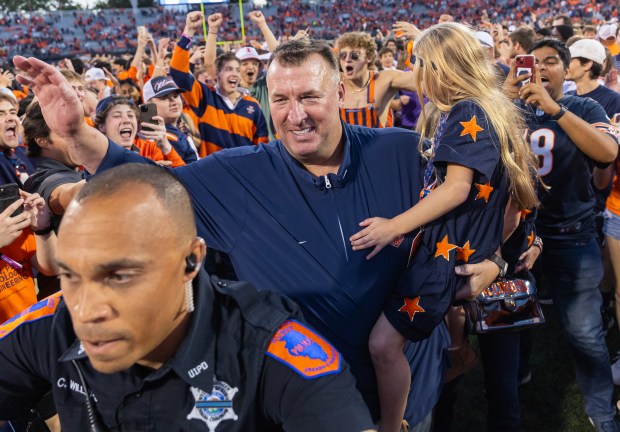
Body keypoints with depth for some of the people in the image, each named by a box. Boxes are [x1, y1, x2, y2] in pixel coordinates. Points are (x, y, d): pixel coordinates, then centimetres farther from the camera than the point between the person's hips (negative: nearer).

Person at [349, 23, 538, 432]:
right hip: (457, 243, 11)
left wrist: (395, 225, -26)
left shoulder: (468, 114, -16)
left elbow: (457, 188, -25)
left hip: (452, 249, -11)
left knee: (384, 344, -12)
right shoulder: (474, 111, 15)